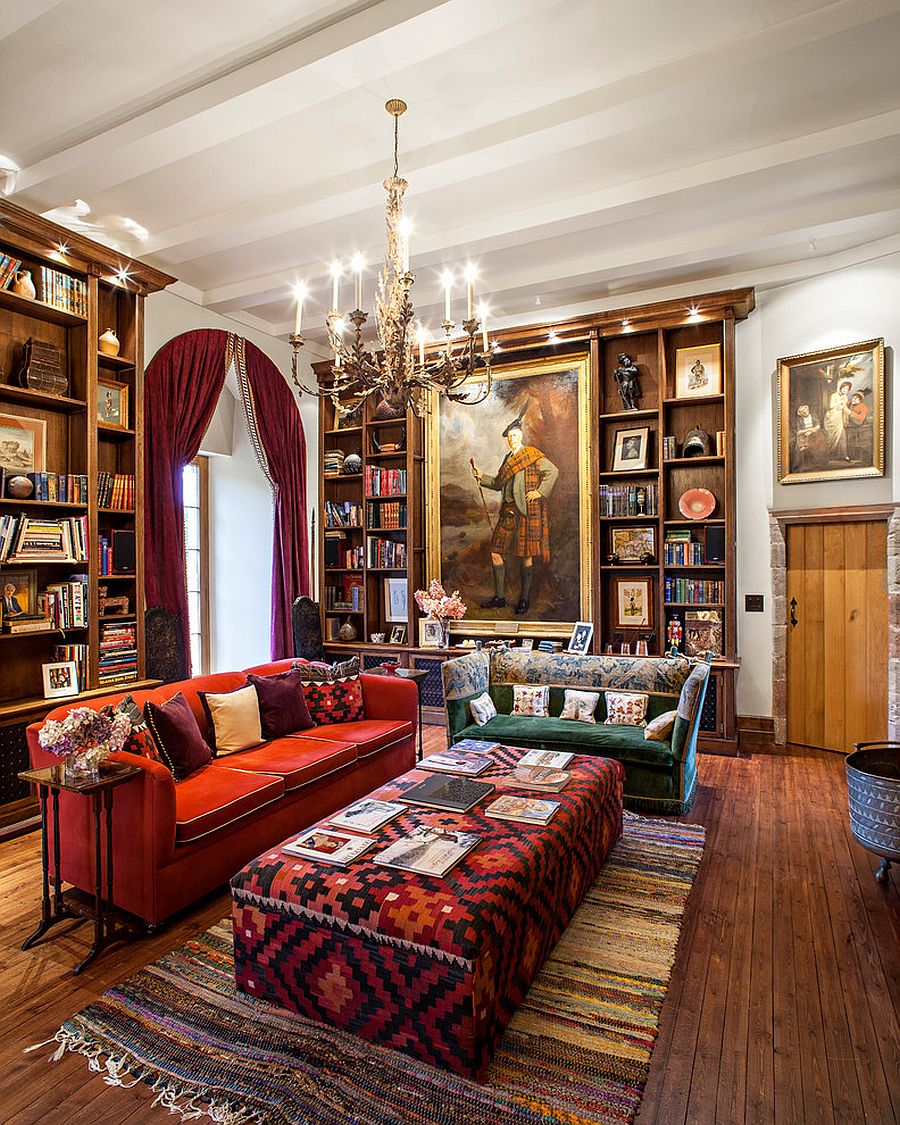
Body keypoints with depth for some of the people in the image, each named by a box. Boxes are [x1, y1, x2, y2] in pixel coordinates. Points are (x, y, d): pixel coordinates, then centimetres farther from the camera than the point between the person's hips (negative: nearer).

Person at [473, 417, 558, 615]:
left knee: (526, 556, -1)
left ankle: (524, 600, 10)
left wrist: (540, 491, -7)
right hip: (508, 512, 7)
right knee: (496, 553, 2)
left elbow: (553, 471, -1)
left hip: (527, 512, -7)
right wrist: (482, 477, 11)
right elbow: (499, 483, 25)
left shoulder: (533, 455, 0)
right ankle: (499, 598, 13)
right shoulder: (508, 458, 20)